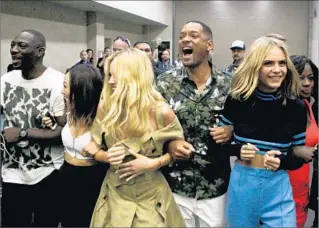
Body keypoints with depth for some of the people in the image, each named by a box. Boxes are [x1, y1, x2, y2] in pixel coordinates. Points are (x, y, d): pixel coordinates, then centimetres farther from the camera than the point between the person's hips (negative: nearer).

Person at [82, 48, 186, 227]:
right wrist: (107, 156, -17)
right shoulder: (105, 108, -7)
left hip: (150, 196, -3)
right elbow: (95, 149, 5)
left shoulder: (161, 112, -17)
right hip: (114, 193, 3)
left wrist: (154, 163, -18)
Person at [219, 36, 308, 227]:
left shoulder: (297, 107, -6)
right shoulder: (237, 101, -7)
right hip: (241, 183, 1)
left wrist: (282, 161, -17)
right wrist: (238, 150, -14)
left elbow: (299, 157, 3)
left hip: (277, 186, 0)